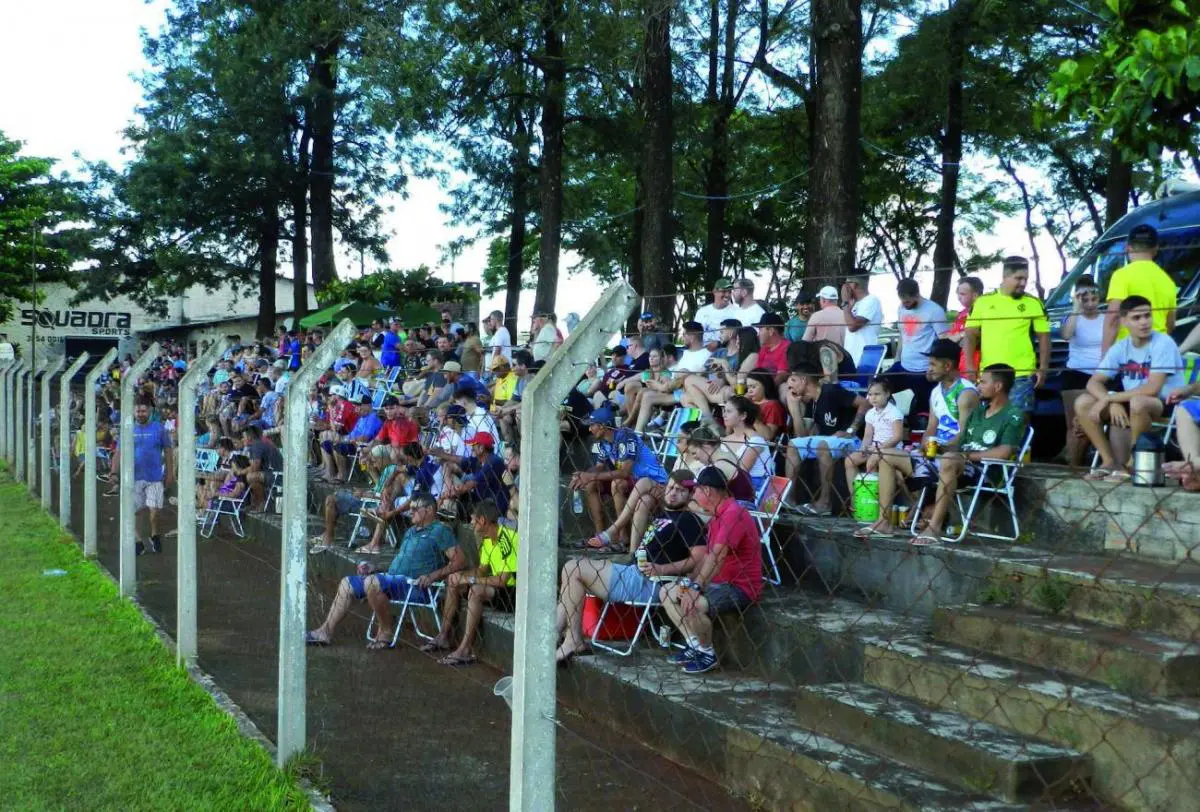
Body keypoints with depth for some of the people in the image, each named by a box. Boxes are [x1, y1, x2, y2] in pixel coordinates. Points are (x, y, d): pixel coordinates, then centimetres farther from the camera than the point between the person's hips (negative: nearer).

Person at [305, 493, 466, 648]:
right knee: (347, 583, 6)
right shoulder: (410, 531, 24)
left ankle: (386, 632, -18)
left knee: (372, 582, -32)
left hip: (416, 586, -10)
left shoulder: (440, 531, -4)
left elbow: (460, 561, -14)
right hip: (392, 577, 10)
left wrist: (433, 576, -23)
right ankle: (326, 631, 2)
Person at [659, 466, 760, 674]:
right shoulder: (717, 516, 15)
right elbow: (707, 556, 13)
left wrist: (695, 587, -33)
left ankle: (708, 655, -7)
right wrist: (688, 581, -1)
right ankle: (695, 646, 4)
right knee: (667, 592, 5)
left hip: (740, 587, -11)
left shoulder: (733, 513, -19)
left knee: (693, 605, -31)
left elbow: (717, 555, -29)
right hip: (719, 582, 11)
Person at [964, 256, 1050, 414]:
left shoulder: (1034, 303, 2)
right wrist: (970, 367, -4)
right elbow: (971, 335, 7)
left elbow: (1044, 338, 4)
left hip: (1021, 375, -2)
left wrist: (1043, 369, -5)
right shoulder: (983, 301, 6)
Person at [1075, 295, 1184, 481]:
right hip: (1131, 405, 6)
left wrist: (1108, 398, -22)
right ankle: (1110, 462, -4)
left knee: (1138, 402, -39)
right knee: (1083, 403, -11)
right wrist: (1113, 403, -23)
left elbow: (1152, 389, -26)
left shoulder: (1163, 344, -17)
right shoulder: (1120, 348, 1)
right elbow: (1093, 382, -2)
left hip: (1166, 404, -6)